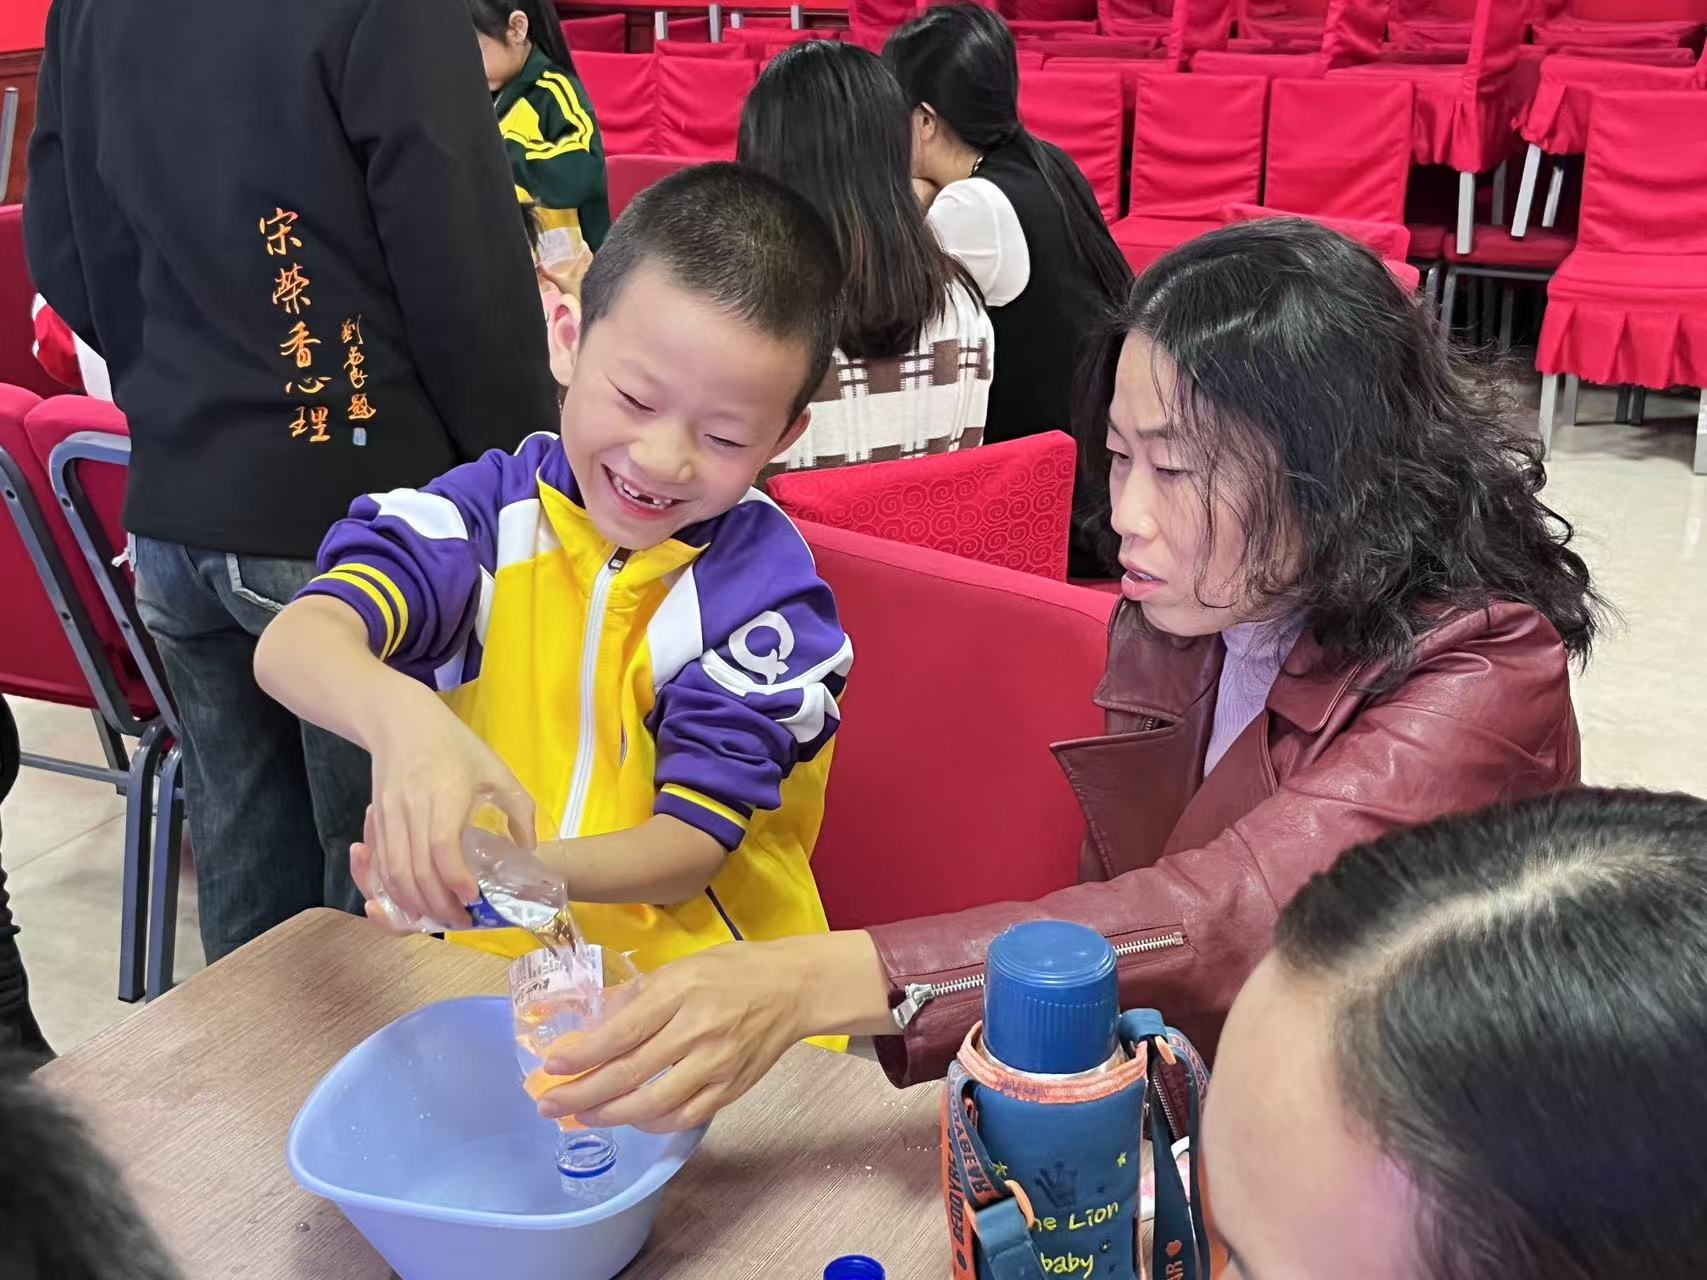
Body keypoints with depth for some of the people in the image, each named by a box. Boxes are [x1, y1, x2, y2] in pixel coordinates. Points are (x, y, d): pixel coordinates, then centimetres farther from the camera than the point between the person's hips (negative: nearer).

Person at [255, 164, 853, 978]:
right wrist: (400, 717, -40)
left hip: (701, 995, -1)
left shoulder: (766, 589, -8)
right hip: (473, 967, 2)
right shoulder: (489, 512, -6)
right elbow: (297, 641, -19)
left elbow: (691, 845, -12)